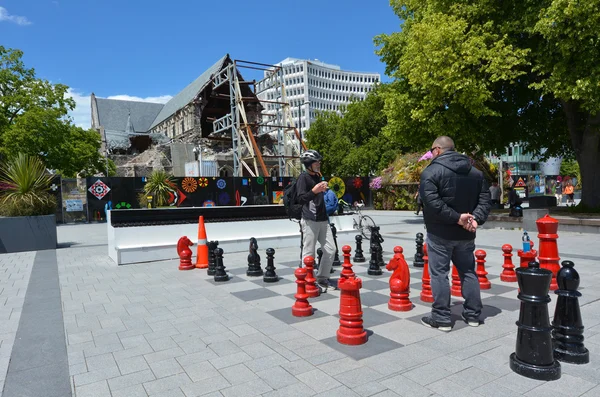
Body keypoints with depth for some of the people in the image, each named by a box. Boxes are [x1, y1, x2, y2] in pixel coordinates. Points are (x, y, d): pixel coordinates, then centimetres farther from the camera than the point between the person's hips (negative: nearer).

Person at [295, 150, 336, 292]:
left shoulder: (318, 176, 18)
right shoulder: (303, 178, -8)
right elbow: (301, 199, -18)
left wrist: (322, 190, 16)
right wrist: (314, 191, -28)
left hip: (323, 220, 9)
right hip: (310, 221, -9)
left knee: (331, 250, 9)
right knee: (309, 253, -4)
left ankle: (322, 278, 21)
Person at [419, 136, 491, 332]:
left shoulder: (431, 171, -11)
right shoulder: (476, 172, 11)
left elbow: (432, 202, -22)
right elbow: (485, 199, 5)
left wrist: (457, 218, -19)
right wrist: (475, 218, -7)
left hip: (440, 233, -6)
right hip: (465, 234, 6)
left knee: (439, 274, 2)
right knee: (468, 272, 16)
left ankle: (441, 318, 7)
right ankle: (472, 314, 24)